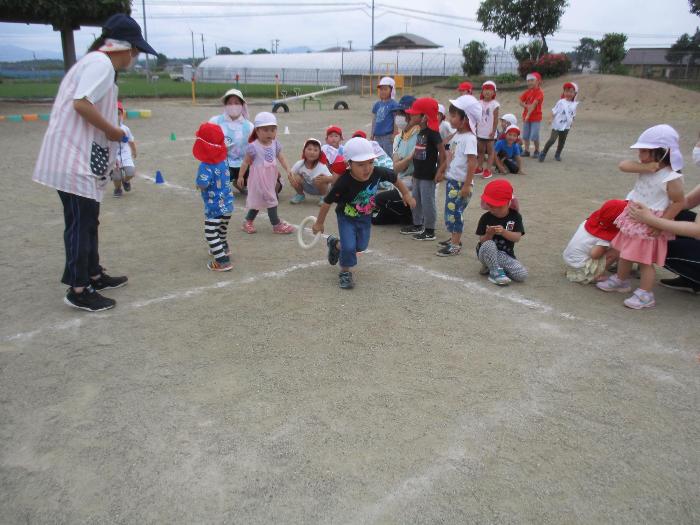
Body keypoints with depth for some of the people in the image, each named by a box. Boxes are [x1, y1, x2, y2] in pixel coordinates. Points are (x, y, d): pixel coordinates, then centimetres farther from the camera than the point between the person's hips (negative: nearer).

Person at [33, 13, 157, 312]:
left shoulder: (95, 62, 19)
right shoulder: (101, 63, -12)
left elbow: (87, 106, 15)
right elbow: (82, 103, -24)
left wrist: (114, 139, 15)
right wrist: (112, 130, -13)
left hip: (81, 157, 10)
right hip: (74, 158, -10)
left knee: (88, 220, 17)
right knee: (80, 222, -5)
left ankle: (93, 275, 30)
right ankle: (78, 290, 3)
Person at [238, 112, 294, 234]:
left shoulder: (275, 144, 2)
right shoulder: (253, 146, -15)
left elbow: (281, 158, 5)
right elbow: (246, 162, -8)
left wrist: (288, 170, -7)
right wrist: (240, 176, -5)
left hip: (271, 177, 7)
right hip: (259, 177, -7)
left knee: (259, 200, 16)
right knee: (271, 199, -5)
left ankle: (247, 221, 30)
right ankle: (276, 224, 6)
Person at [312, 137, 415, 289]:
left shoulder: (377, 173, -27)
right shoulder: (344, 182, -36)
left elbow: (395, 179, -5)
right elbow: (327, 202, -23)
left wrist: (406, 194, 5)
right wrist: (319, 223, -13)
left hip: (365, 217, 5)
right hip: (346, 217, -5)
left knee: (361, 246, 19)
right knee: (349, 246, -15)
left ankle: (335, 244, 49)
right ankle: (345, 272, 16)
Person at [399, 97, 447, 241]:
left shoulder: (432, 133, -17)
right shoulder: (421, 132, 9)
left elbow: (442, 151, -16)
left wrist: (440, 171, -16)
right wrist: (415, 170, 17)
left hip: (428, 175, -9)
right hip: (418, 174, 9)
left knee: (427, 202, -2)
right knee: (416, 200, 18)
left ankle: (430, 231, 8)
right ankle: (417, 225, 33)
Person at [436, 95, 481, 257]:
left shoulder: (469, 138, -18)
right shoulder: (457, 135, 10)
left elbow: (472, 163, -22)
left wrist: (467, 185, -22)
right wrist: (444, 173, 19)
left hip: (461, 182, -9)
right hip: (451, 180, 9)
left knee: (453, 212, -6)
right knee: (451, 211, 15)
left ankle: (455, 245, 3)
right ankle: (454, 238, 28)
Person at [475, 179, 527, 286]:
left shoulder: (515, 216, -3)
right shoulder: (486, 218, -7)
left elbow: (517, 238, -13)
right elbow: (482, 241, -9)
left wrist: (503, 232, -30)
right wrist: (489, 234, -31)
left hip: (506, 255, 3)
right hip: (487, 253, -2)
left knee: (522, 275, -19)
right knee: (488, 244, -37)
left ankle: (491, 266, 2)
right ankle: (495, 272, -17)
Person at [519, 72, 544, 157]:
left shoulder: (540, 92, -13)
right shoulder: (527, 91, 6)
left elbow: (534, 104, -21)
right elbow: (521, 102, 3)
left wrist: (528, 115, -27)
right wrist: (526, 106, -17)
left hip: (536, 117, -6)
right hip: (526, 117, 6)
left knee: (534, 136, -7)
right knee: (525, 135, 8)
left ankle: (537, 151, 10)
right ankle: (526, 150, 17)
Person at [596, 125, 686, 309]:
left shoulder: (671, 178, -22)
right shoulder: (646, 168, -1)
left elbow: (679, 202, -18)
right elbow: (623, 165, -14)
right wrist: (644, 168, -28)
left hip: (650, 225, -8)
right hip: (633, 219, 8)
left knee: (645, 260, -1)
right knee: (625, 252, 21)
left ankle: (645, 295, 10)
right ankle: (621, 280, 40)